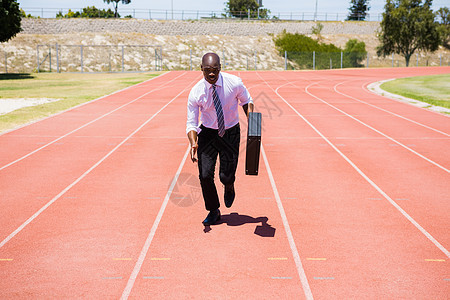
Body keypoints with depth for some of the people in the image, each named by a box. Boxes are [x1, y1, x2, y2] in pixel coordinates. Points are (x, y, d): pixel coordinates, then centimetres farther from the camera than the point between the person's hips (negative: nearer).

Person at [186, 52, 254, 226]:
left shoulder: (234, 83, -17)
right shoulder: (196, 93, -17)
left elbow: (246, 101, 3)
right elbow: (191, 123, -12)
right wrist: (193, 143, -31)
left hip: (231, 133, 0)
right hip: (207, 133, 1)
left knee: (226, 176, -6)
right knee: (205, 175, -7)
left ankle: (229, 187, 36)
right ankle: (213, 211, 19)